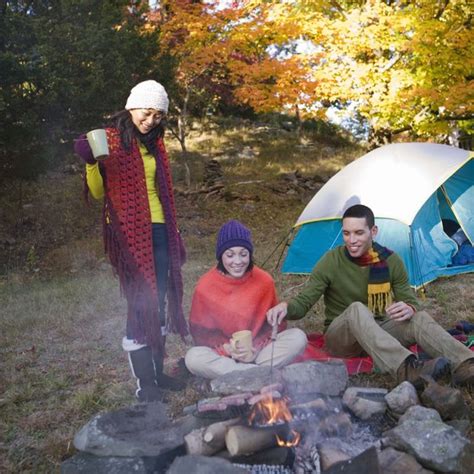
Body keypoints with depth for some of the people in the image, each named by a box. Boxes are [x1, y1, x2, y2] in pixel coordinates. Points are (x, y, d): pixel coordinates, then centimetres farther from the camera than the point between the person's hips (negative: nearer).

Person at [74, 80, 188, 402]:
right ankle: (144, 383, 5)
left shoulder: (155, 143, 13)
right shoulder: (110, 139, -4)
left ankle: (157, 372, 22)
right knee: (140, 302, -6)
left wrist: (174, 235, 19)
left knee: (159, 301, 9)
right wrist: (91, 163, -25)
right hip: (129, 233, -6)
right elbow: (98, 193, -6)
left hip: (159, 230, 6)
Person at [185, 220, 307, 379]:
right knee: (193, 357, -32)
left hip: (259, 349, 2)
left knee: (298, 337, -22)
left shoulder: (264, 281, -8)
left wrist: (256, 348, -18)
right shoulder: (205, 286, -11)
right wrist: (226, 348, -22)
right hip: (221, 353, -1)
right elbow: (200, 331, -5)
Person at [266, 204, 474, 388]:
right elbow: (303, 302, -13)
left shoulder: (390, 260, -5)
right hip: (341, 338, -3)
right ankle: (406, 369, -55)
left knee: (419, 318, -26)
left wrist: (409, 309, -29)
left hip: (381, 332, 3)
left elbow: (410, 301, -3)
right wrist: (286, 306, -37)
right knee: (357, 309, -36)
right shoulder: (331, 261, -13)